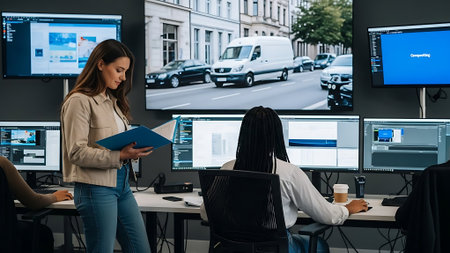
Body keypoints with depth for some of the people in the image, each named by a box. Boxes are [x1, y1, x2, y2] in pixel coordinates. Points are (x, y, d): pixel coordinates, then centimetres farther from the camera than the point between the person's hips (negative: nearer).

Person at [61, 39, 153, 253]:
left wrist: (133, 150, 0)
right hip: (96, 187, -9)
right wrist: (119, 156, -25)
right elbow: (76, 153, -18)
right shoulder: (80, 101, -11)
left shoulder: (112, 101, 15)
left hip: (122, 185, 9)